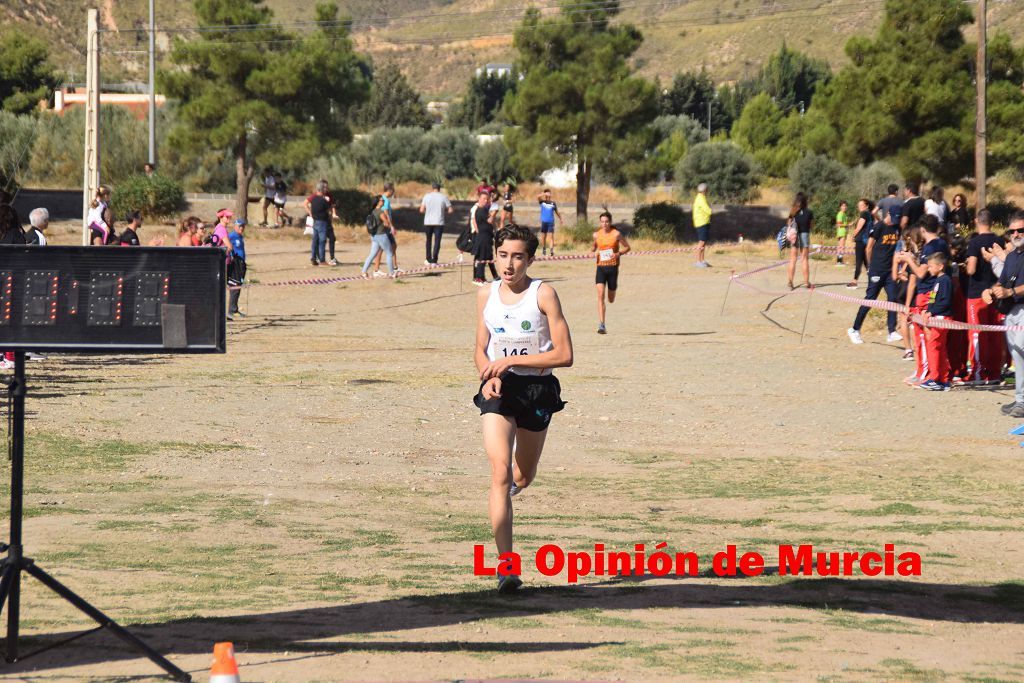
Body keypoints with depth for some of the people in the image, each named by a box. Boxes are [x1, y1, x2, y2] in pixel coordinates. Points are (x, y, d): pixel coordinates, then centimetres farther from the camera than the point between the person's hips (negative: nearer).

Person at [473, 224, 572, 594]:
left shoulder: (543, 295, -9)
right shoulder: (486, 295, 3)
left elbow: (564, 355, -13)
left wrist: (511, 360, -16)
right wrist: (487, 377, -6)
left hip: (537, 388, -1)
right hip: (499, 390, 1)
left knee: (523, 477, 16)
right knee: (500, 473, -17)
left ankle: (510, 488, 57)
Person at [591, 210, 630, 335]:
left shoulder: (616, 234, -3)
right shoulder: (596, 235, 5)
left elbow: (627, 247, 4)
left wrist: (618, 253, -15)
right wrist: (593, 250, 0)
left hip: (613, 267, -1)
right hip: (601, 267, 1)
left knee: (611, 300, 10)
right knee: (600, 295, -16)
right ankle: (601, 325, -18)